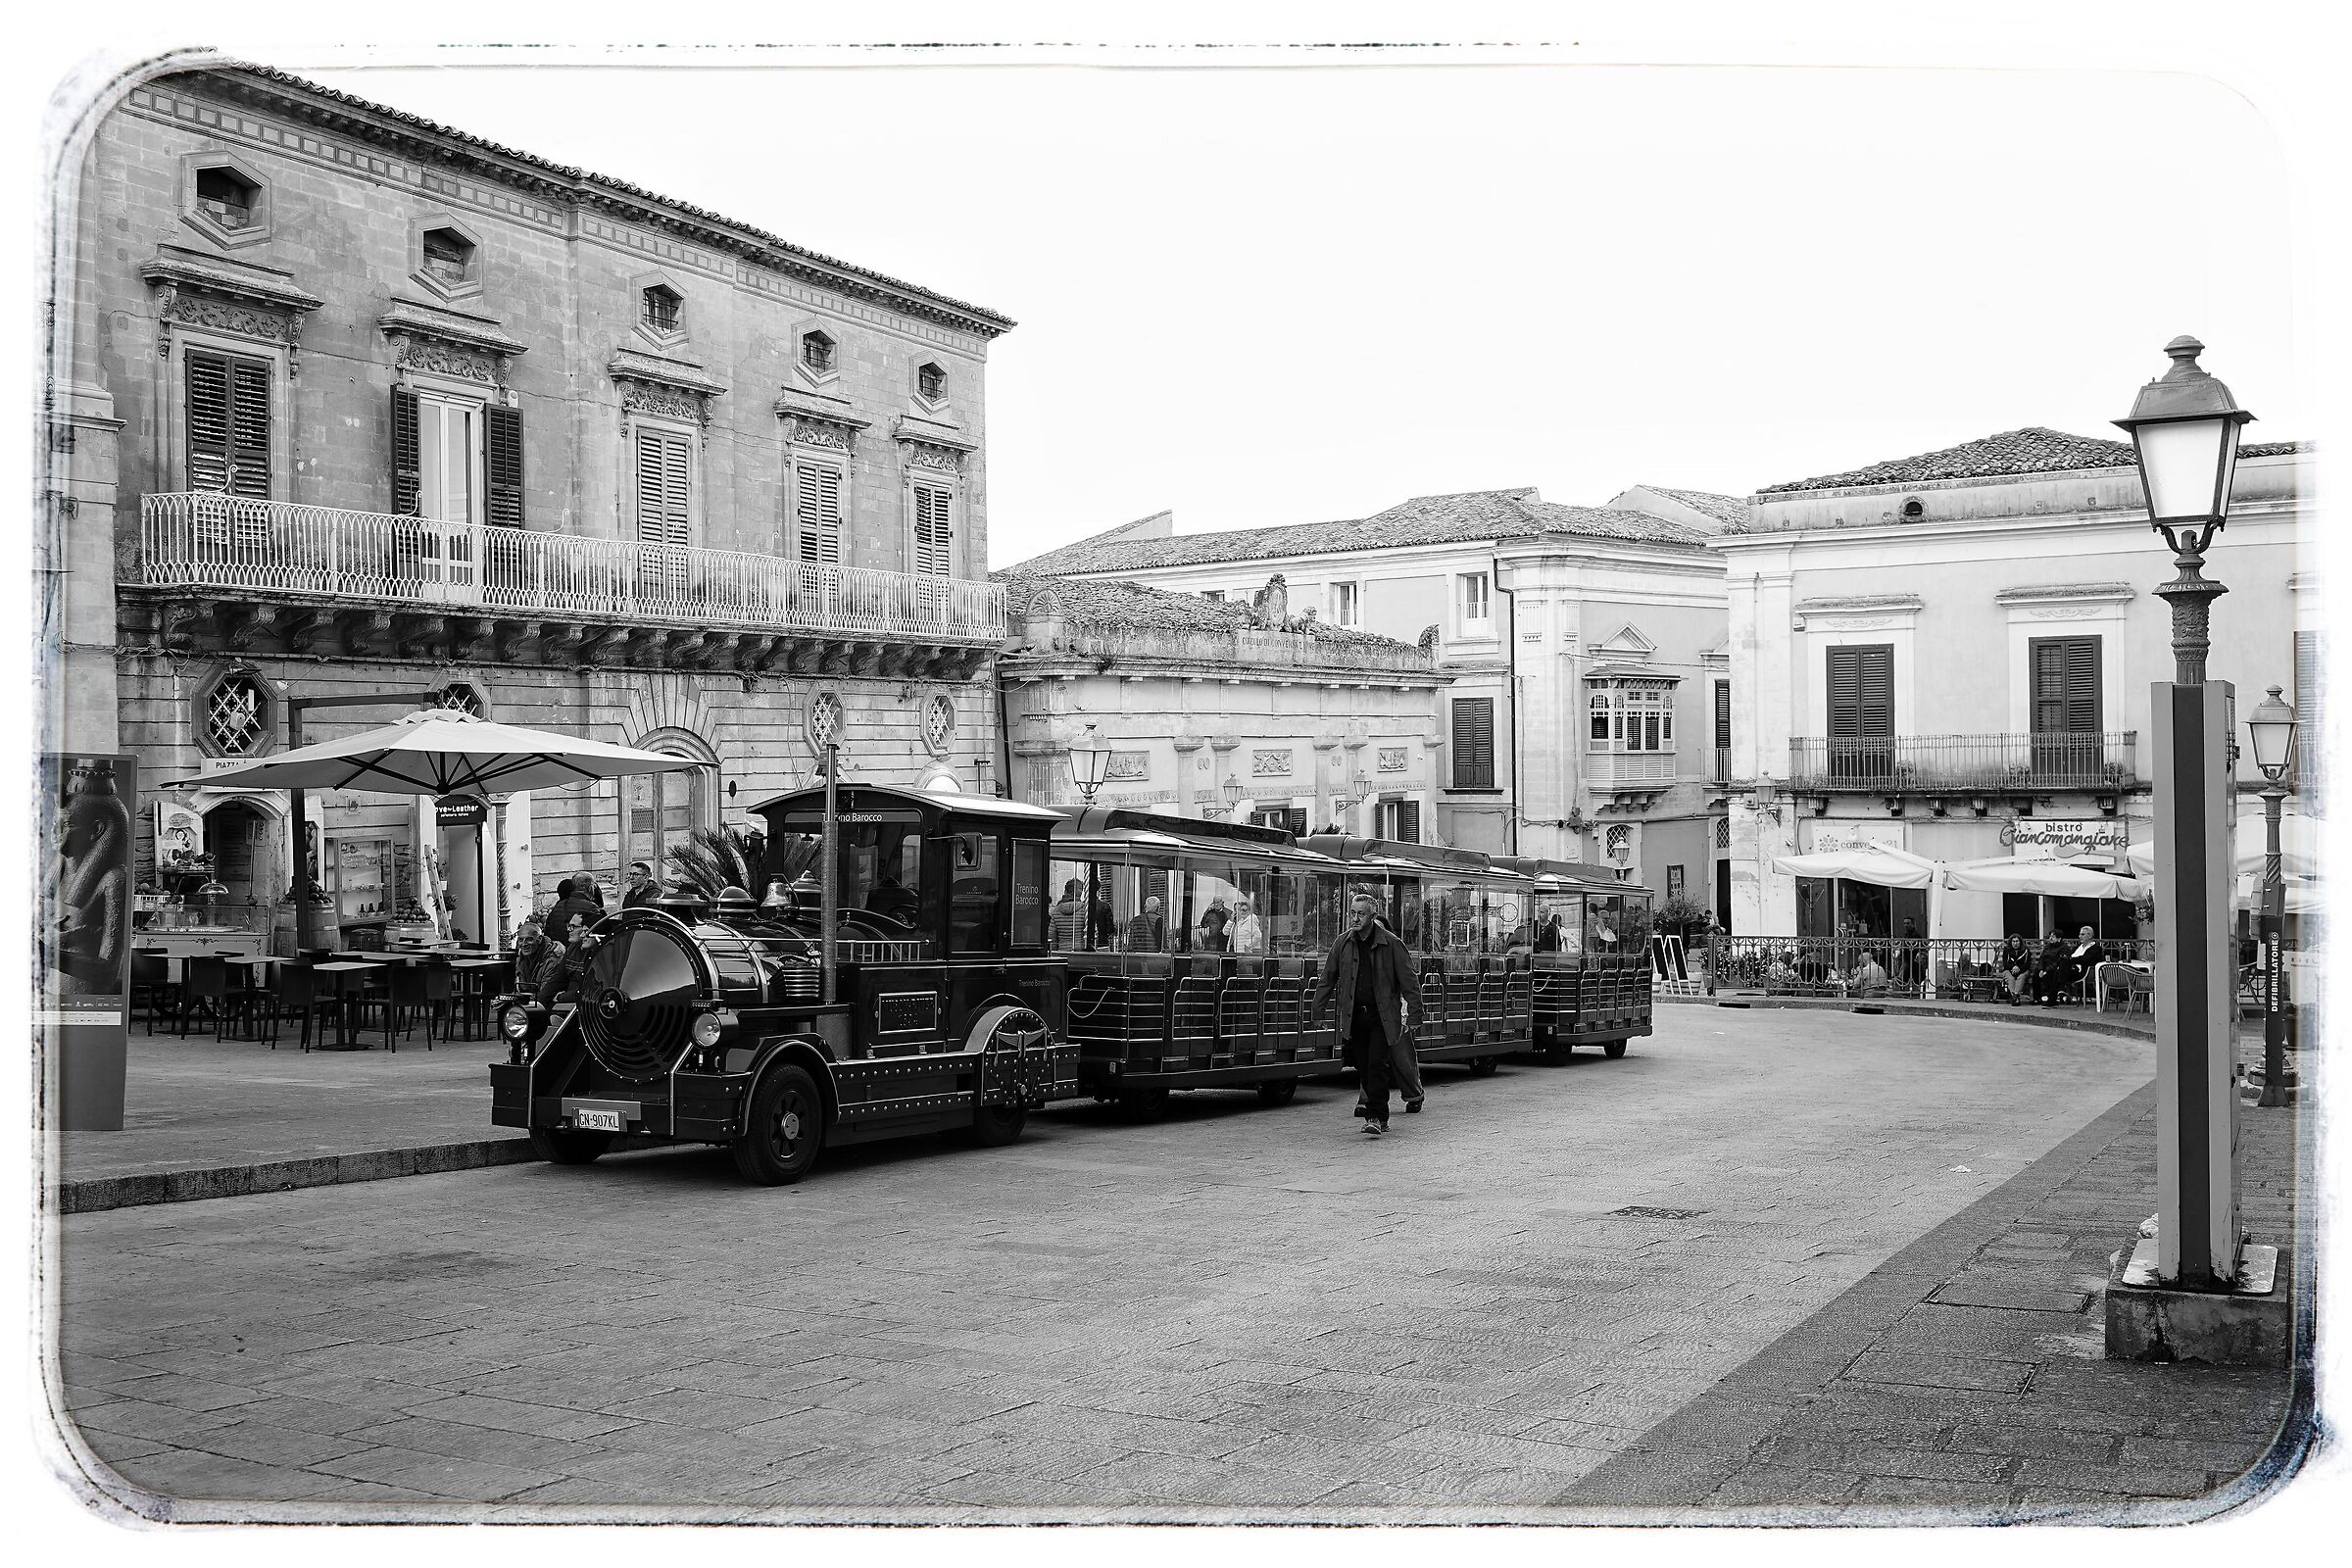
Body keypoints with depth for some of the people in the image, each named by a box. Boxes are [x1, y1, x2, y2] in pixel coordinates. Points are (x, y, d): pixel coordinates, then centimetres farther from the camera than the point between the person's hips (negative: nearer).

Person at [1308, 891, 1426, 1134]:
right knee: (1363, 1068, 5)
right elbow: (1327, 978, 12)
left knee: (1377, 1065, -13)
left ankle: (1376, 1117, -11)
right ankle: (1380, 1119, 17)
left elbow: (1408, 979, -2)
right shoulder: (1343, 943, 7)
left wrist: (1415, 1011, -9)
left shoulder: (1391, 943, -3)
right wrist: (1316, 1009, 10)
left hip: (1382, 1016, -3)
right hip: (1353, 1017, 3)